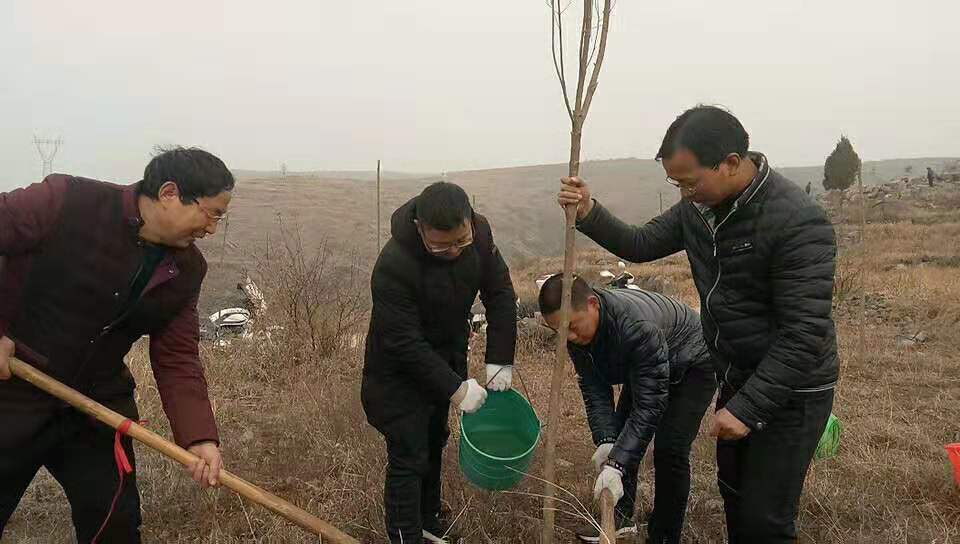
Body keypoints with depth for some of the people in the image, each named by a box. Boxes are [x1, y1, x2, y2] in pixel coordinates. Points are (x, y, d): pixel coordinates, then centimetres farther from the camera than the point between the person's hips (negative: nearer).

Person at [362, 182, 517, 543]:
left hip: (447, 357, 7)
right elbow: (404, 343, -30)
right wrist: (455, 388, -28)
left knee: (434, 443, 22)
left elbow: (500, 293, -8)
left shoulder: (479, 232, -18)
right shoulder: (394, 265, -35)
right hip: (400, 369, -6)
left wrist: (500, 360, -13)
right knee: (408, 458, -2)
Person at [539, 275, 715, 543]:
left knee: (669, 449, -15)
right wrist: (605, 440, -29)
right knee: (619, 435, 4)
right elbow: (594, 388, -16)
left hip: (693, 367, -7)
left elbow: (648, 404, -40)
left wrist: (617, 465, -44)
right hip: (644, 369, 7)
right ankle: (621, 518, 22)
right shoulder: (576, 333, -20)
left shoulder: (637, 327, -43)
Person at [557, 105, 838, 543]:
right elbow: (640, 245, 5)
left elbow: (804, 334, -28)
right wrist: (589, 214, -12)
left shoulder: (798, 222, -28)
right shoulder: (699, 206, -4)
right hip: (738, 377, 8)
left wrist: (747, 407, -27)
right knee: (733, 492, 23)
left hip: (792, 388, -7)